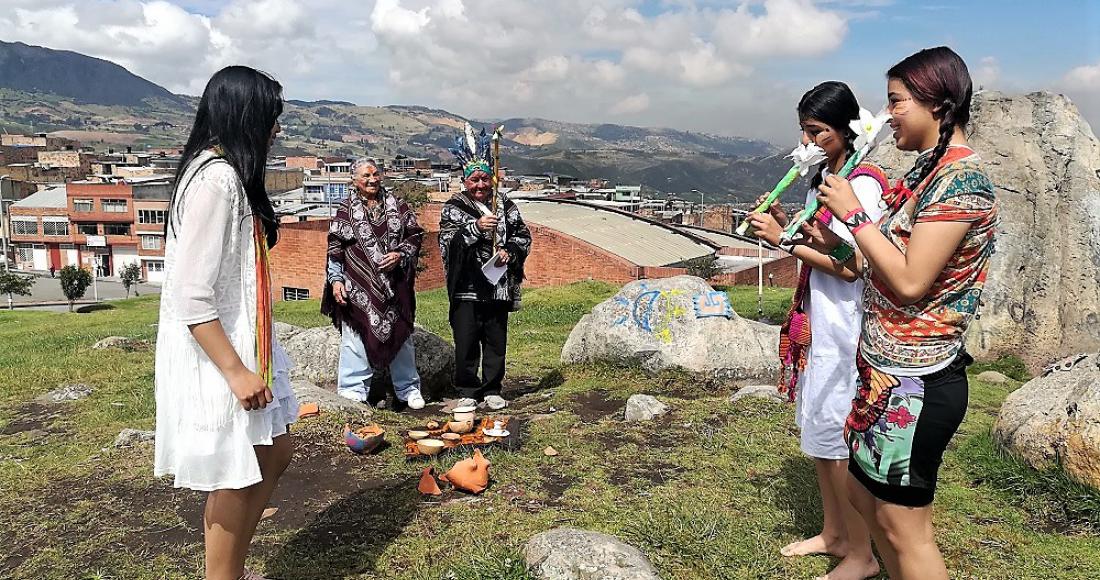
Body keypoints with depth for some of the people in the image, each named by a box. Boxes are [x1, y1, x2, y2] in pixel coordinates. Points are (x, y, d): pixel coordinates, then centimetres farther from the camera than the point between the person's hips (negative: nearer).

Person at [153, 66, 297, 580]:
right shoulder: (216, 179, -20)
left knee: (273, 456, 19)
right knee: (233, 480, 4)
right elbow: (189, 297, -24)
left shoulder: (226, 174, 10)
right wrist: (236, 372, -21)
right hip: (216, 359, -10)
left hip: (239, 345, 10)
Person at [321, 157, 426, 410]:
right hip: (358, 286, -2)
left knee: (401, 335, 10)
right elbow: (335, 248, 0)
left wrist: (400, 254, -7)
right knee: (356, 337, -2)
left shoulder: (397, 206, 9)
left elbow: (415, 235, 10)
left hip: (394, 284, 3)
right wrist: (336, 279, -8)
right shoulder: (346, 210, 2)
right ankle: (353, 391, 10)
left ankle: (409, 388, 22)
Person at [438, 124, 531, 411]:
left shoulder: (505, 205, 9)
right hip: (466, 289, -3)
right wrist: (475, 228, -28)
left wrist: (509, 252, -7)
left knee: (496, 342, 10)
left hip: (499, 287, 3)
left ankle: (492, 390, 23)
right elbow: (447, 241, -15)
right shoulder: (453, 208, -1)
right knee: (466, 343, 2)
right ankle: (467, 392, 16)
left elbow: (523, 235, 13)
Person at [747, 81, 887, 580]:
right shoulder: (822, 177, 12)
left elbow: (849, 266, -21)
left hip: (843, 327, -9)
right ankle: (833, 534, 33)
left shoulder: (861, 184, -16)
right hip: (816, 321, 9)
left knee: (835, 437, 0)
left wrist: (784, 240, -18)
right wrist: (784, 223, 1)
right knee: (816, 431, 17)